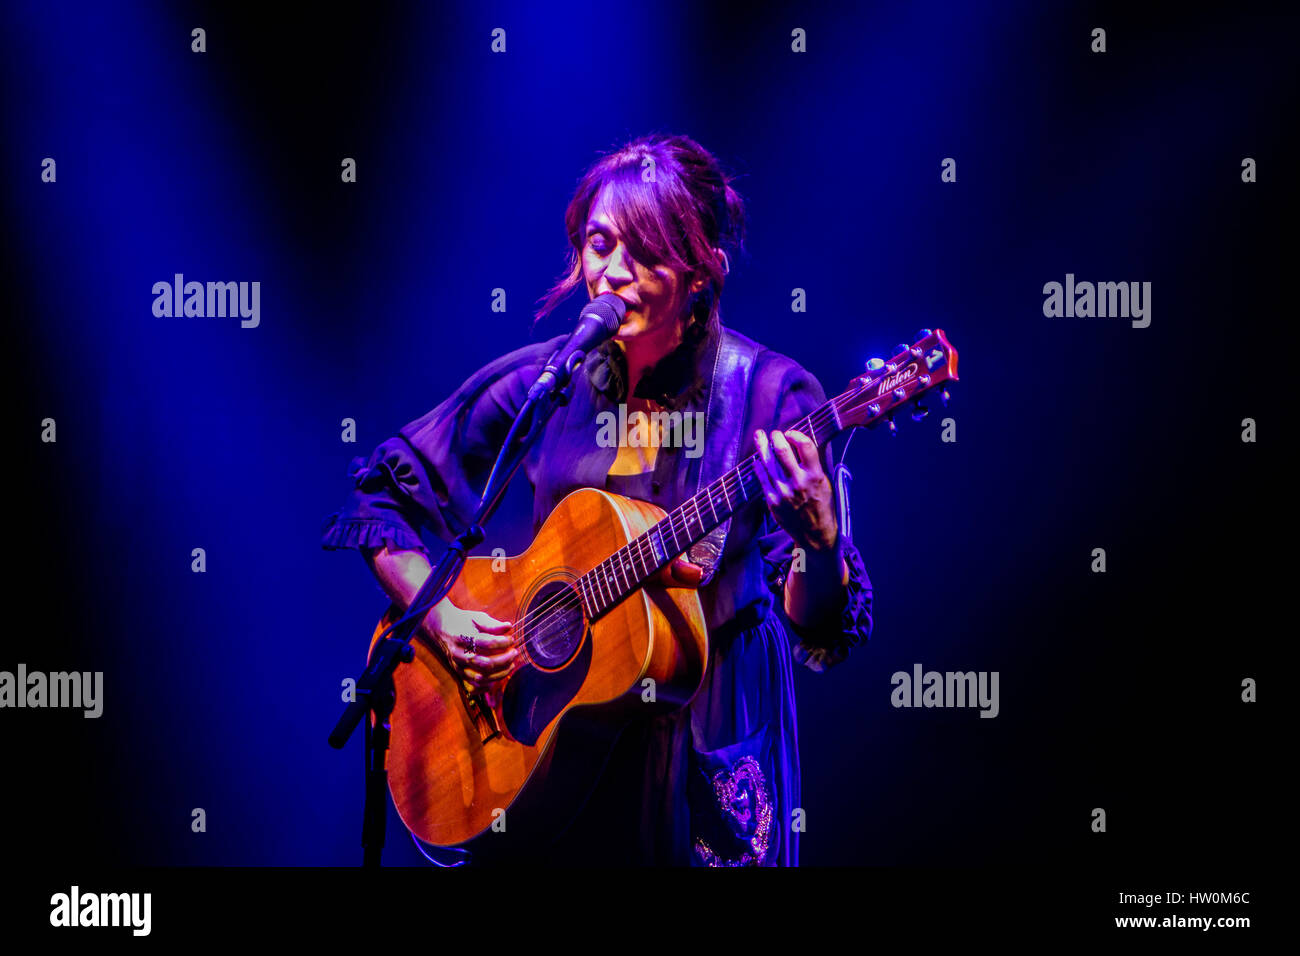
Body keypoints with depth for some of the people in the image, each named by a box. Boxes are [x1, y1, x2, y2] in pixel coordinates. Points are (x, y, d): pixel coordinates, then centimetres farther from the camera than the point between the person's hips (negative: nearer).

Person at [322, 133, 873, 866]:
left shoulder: (771, 397, -14)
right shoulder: (538, 384, -6)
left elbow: (819, 633, -16)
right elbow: (381, 491, 4)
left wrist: (817, 540, -36)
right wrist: (439, 615, -8)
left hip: (711, 749, -2)